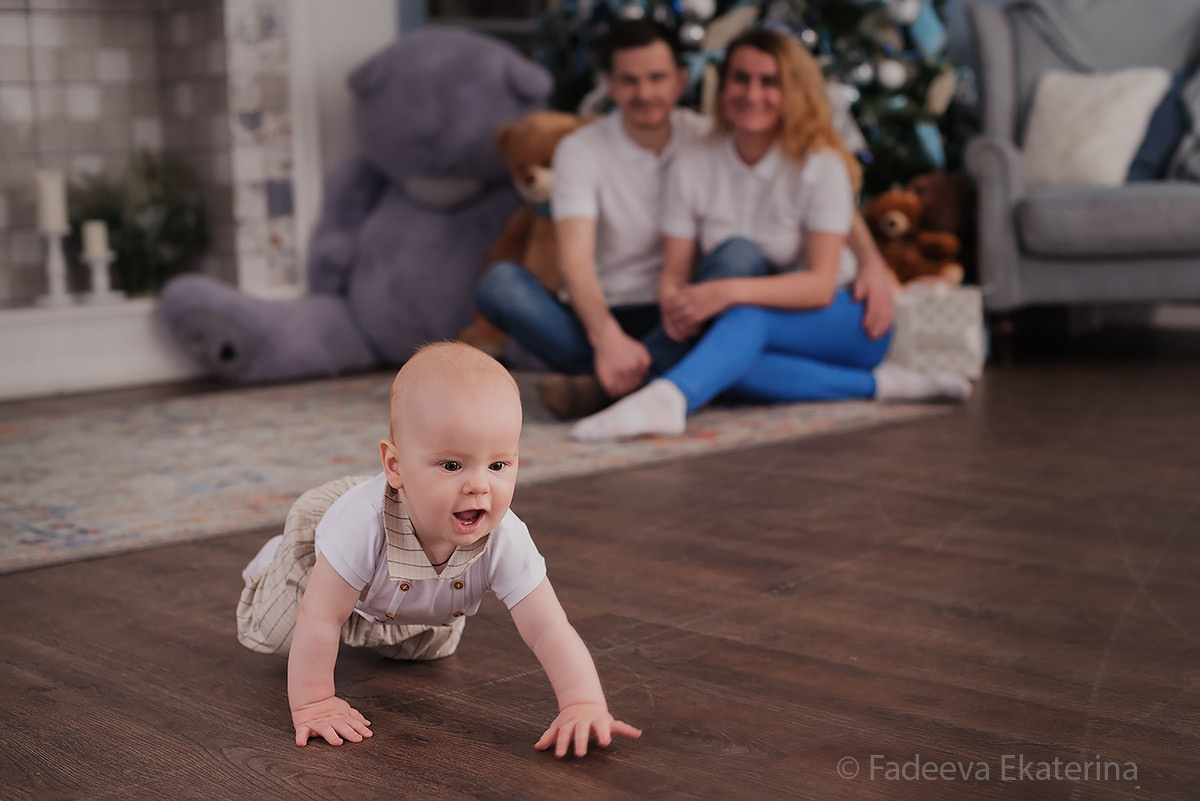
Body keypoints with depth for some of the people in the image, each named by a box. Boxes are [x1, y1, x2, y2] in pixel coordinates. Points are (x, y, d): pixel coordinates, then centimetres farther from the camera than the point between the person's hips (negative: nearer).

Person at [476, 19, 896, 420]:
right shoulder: (581, 150, -4)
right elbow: (575, 257, -18)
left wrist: (872, 261, -17)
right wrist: (606, 337, -37)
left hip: (678, 325, 1)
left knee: (741, 258, -29)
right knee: (500, 281, -27)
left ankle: (608, 386, -37)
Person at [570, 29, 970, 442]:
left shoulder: (822, 165, -12)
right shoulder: (691, 166, -2)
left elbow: (821, 284, -20)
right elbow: (673, 271, -6)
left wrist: (729, 291, -37)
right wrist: (674, 303, -33)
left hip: (840, 320, -3)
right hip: (746, 331, 3)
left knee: (746, 316, -36)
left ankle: (665, 399, -61)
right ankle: (874, 384, -27)